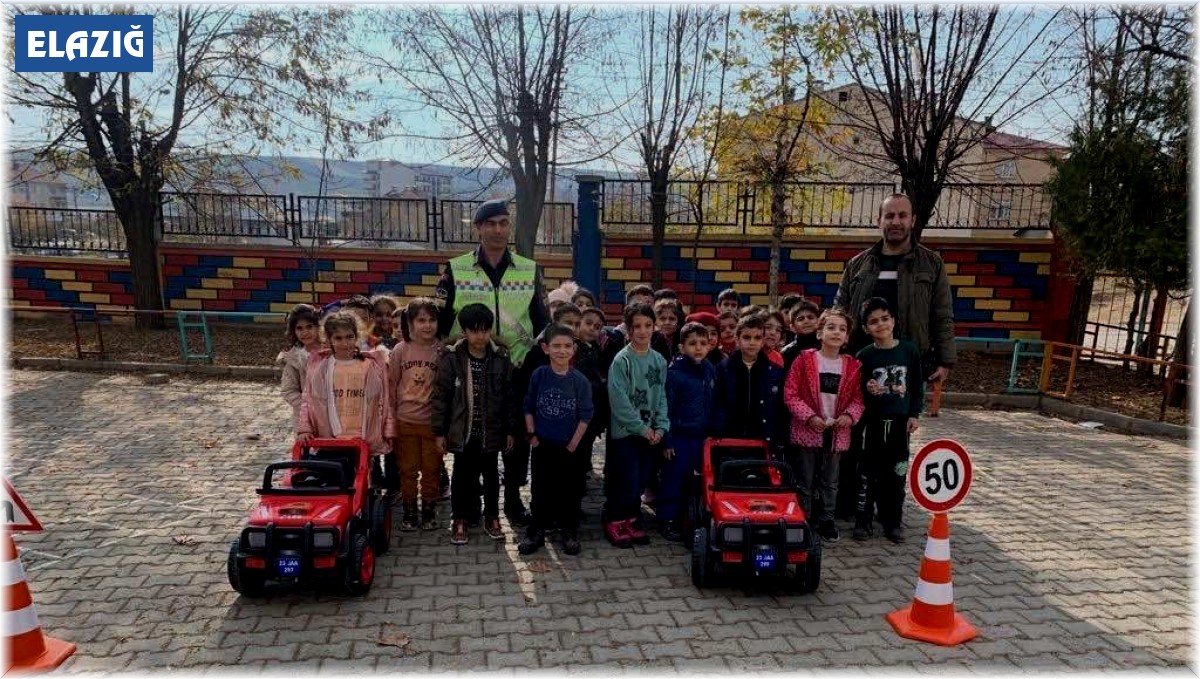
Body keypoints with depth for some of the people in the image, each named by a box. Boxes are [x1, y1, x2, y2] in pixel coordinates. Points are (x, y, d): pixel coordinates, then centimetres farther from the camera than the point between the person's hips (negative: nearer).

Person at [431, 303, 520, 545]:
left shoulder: (501, 361, -3)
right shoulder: (451, 359, -8)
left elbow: (509, 397, 3)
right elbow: (441, 396, -5)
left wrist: (510, 430, 3)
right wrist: (439, 431, -5)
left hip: (490, 431, 2)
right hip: (462, 431, -1)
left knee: (491, 475, 14)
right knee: (462, 475, 10)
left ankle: (492, 518, 30)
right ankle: (459, 519, 26)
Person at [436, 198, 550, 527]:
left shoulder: (530, 270, 6)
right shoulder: (455, 270, 1)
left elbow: (542, 321, 9)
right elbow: (440, 319, 3)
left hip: (518, 367, 2)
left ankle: (513, 497, 25)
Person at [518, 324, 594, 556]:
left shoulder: (580, 381, -10)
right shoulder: (538, 375, -6)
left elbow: (585, 416, -7)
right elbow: (529, 408, 3)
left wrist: (573, 445, -7)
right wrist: (531, 435, -3)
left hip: (568, 446, -1)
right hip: (542, 444, 1)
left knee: (569, 491, 10)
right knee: (541, 490, 11)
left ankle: (570, 533, 26)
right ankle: (536, 532, 25)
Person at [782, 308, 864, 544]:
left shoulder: (852, 366, 3)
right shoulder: (804, 360, -7)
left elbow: (857, 398, 8)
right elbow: (790, 394, -9)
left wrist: (849, 415, -12)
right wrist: (809, 417, -18)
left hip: (837, 432, 3)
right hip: (807, 430, -3)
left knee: (830, 481, 16)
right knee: (804, 481, 7)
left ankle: (826, 521, 30)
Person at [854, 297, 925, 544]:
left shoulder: (909, 350, 0)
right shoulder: (864, 355, -4)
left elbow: (917, 385, 6)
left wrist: (914, 414, 2)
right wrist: (867, 390, -20)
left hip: (900, 420, 2)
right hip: (872, 421, -1)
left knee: (896, 472, 8)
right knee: (868, 471, 4)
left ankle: (892, 521, 21)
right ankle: (863, 520, 14)